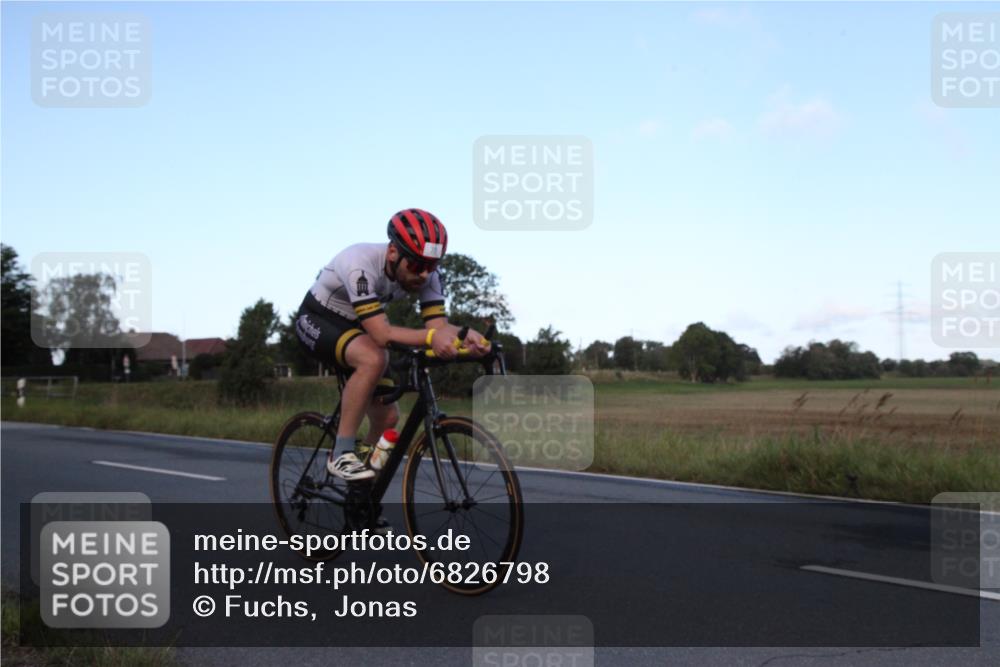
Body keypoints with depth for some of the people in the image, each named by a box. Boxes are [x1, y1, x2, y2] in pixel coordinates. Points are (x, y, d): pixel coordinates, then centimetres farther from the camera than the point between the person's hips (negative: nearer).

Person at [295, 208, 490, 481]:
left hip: (356, 327, 6)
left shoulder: (426, 273, -19)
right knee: (374, 359, -36)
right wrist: (431, 336, -57)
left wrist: (465, 336, -45)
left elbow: (438, 324, -22)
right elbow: (381, 333, -42)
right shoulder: (360, 263, -37)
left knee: (388, 417, -2)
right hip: (317, 320, -6)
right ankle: (342, 454, -23)